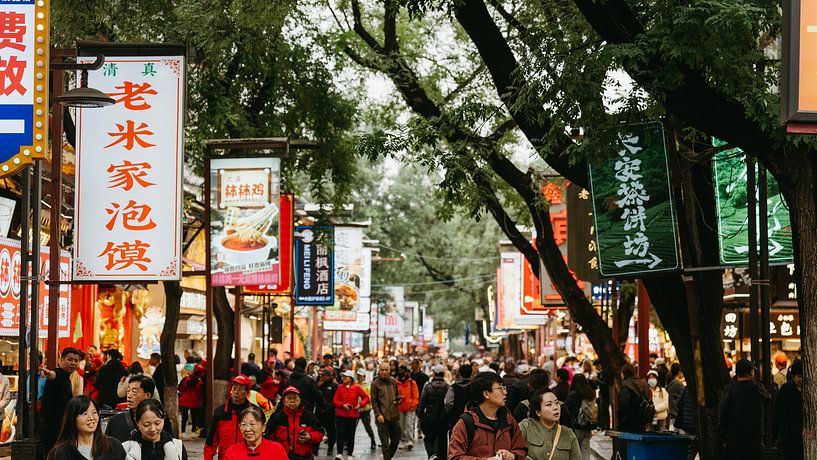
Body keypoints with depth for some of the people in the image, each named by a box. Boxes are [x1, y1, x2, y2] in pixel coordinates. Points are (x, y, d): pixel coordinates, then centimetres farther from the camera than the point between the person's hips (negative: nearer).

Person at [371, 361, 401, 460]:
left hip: (394, 416, 5)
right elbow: (373, 401, -4)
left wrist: (397, 400, 0)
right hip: (382, 417, -4)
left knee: (396, 440, 10)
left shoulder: (393, 382, 10)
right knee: (385, 443, -3)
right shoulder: (375, 384, -3)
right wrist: (378, 414, -13)